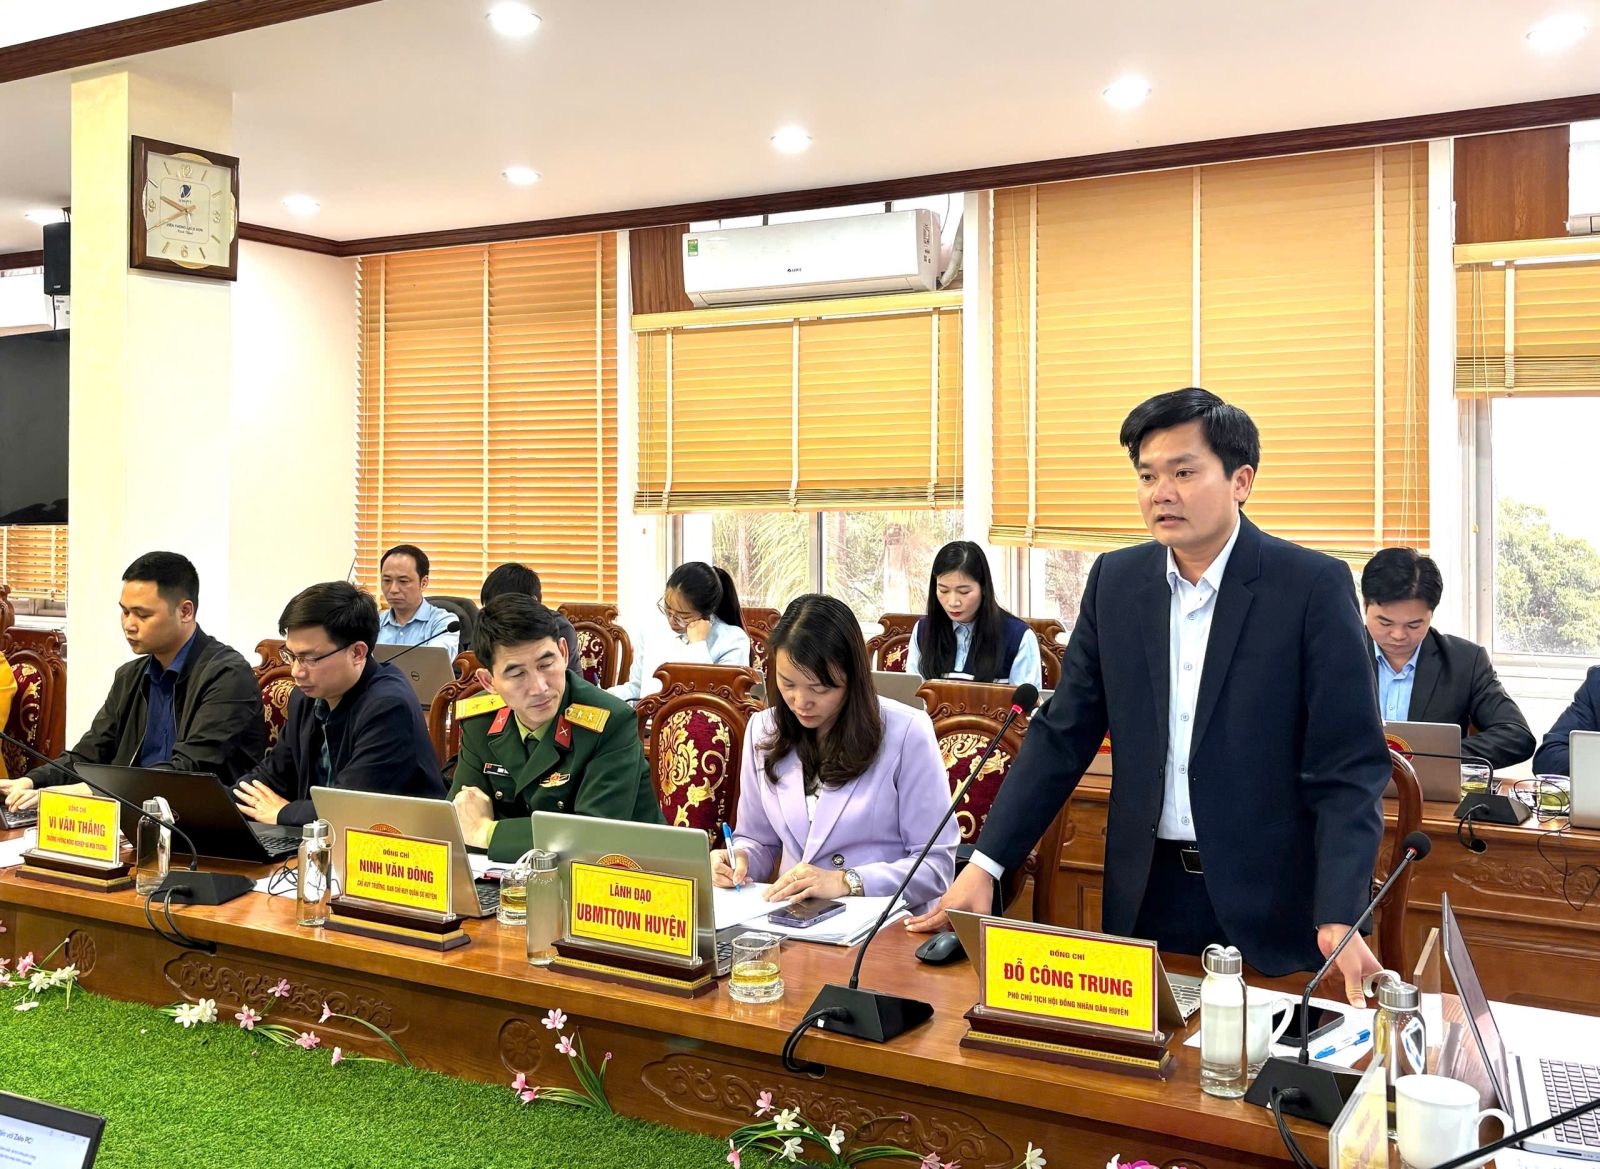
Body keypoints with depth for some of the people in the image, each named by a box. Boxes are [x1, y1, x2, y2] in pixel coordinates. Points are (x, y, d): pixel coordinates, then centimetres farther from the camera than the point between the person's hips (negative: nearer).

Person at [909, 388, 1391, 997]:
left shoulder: (1314, 585, -10)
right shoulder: (1115, 580, 2)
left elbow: (1349, 765, -11)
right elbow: (1063, 735, 4)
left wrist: (1338, 918, -22)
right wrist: (985, 865, -2)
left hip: (1269, 900, -3)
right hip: (1148, 890, 4)